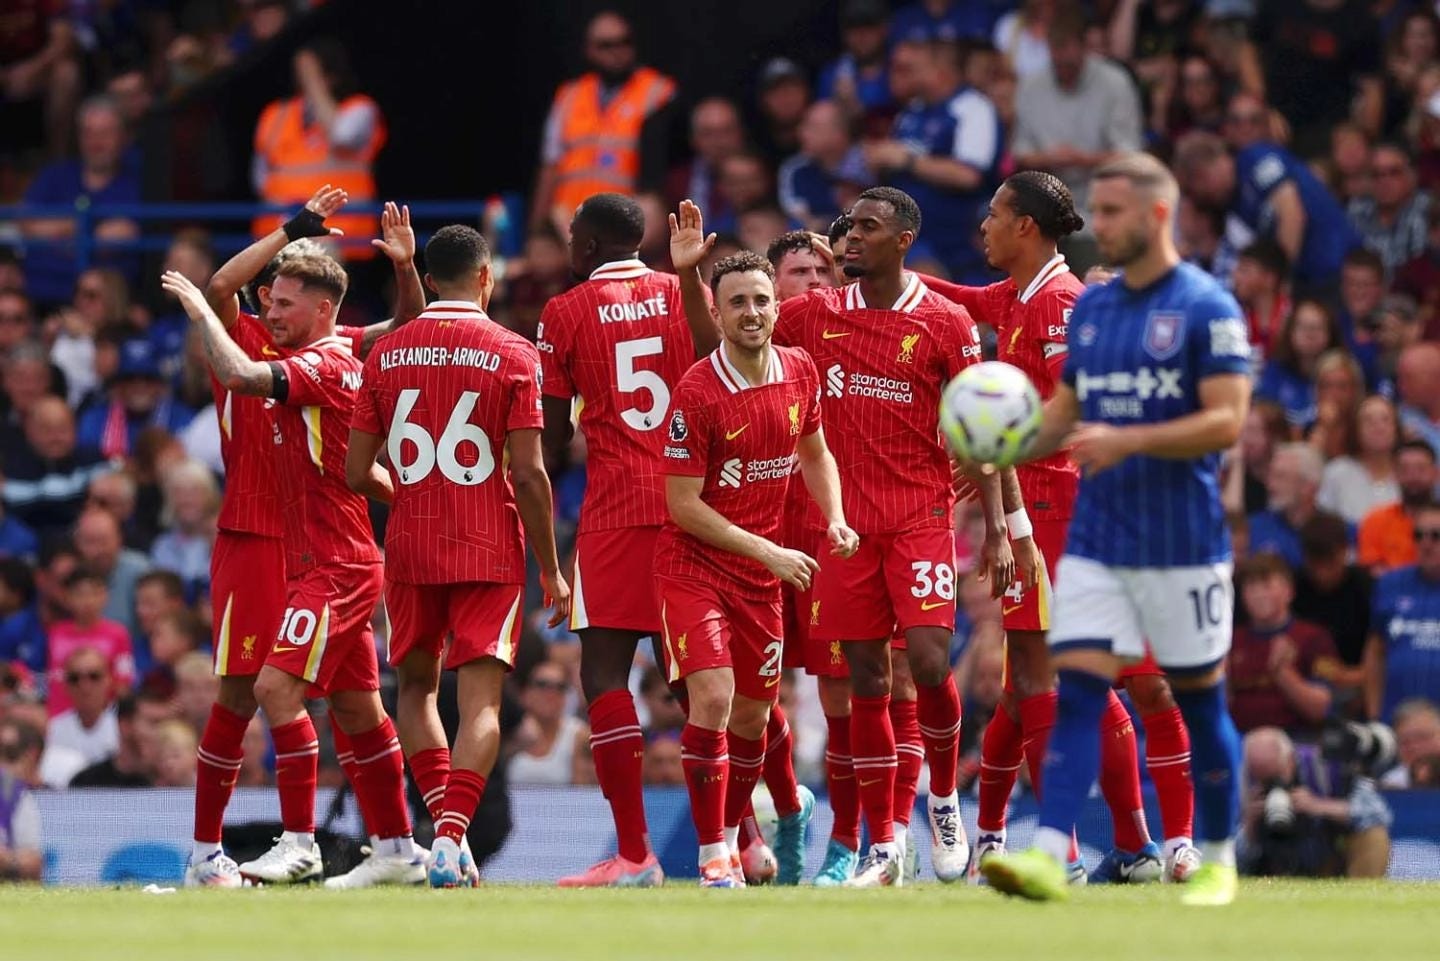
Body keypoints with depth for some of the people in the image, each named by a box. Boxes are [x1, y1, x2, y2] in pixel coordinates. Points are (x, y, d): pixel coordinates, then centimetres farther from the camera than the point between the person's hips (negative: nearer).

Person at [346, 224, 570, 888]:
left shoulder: (387, 354, 4)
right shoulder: (512, 355, -5)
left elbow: (358, 473, 5)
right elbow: (529, 474, -10)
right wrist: (551, 570, -1)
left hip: (411, 547, 3)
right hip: (491, 551, -3)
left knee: (416, 687, 20)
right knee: (480, 701, -4)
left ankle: (446, 829, 12)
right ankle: (451, 838, -21)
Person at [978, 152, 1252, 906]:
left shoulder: (1208, 308, -8)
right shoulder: (1091, 308, 12)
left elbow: (1226, 420, -15)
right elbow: (1067, 412, 18)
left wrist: (1126, 441, -25)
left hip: (1183, 542, -5)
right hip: (1096, 537, 5)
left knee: (1198, 700, 6)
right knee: (1075, 692, -8)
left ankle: (1218, 862, 19)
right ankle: (1048, 857, -18)